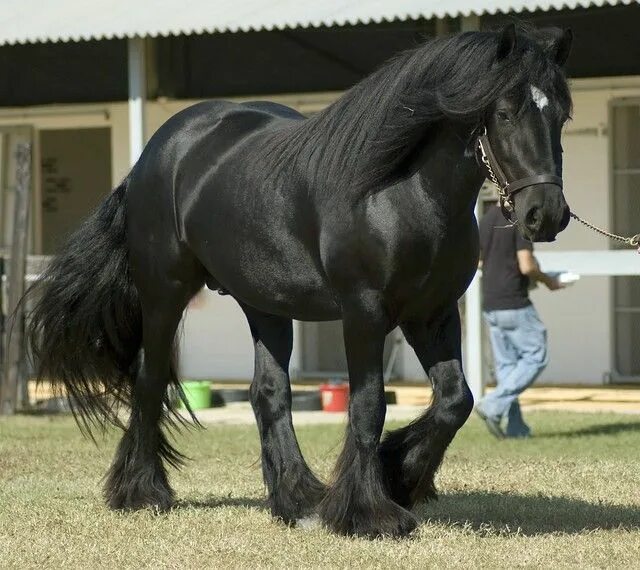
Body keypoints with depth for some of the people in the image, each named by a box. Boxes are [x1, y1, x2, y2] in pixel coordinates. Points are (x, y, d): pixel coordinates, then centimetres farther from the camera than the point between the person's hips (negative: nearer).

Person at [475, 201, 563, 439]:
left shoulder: (486, 219, 10)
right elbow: (527, 266, -18)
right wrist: (548, 281, -1)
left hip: (490, 305, 8)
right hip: (514, 305, -8)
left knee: (505, 365, 10)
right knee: (535, 358, 1)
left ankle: (515, 427, 9)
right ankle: (493, 406, -10)